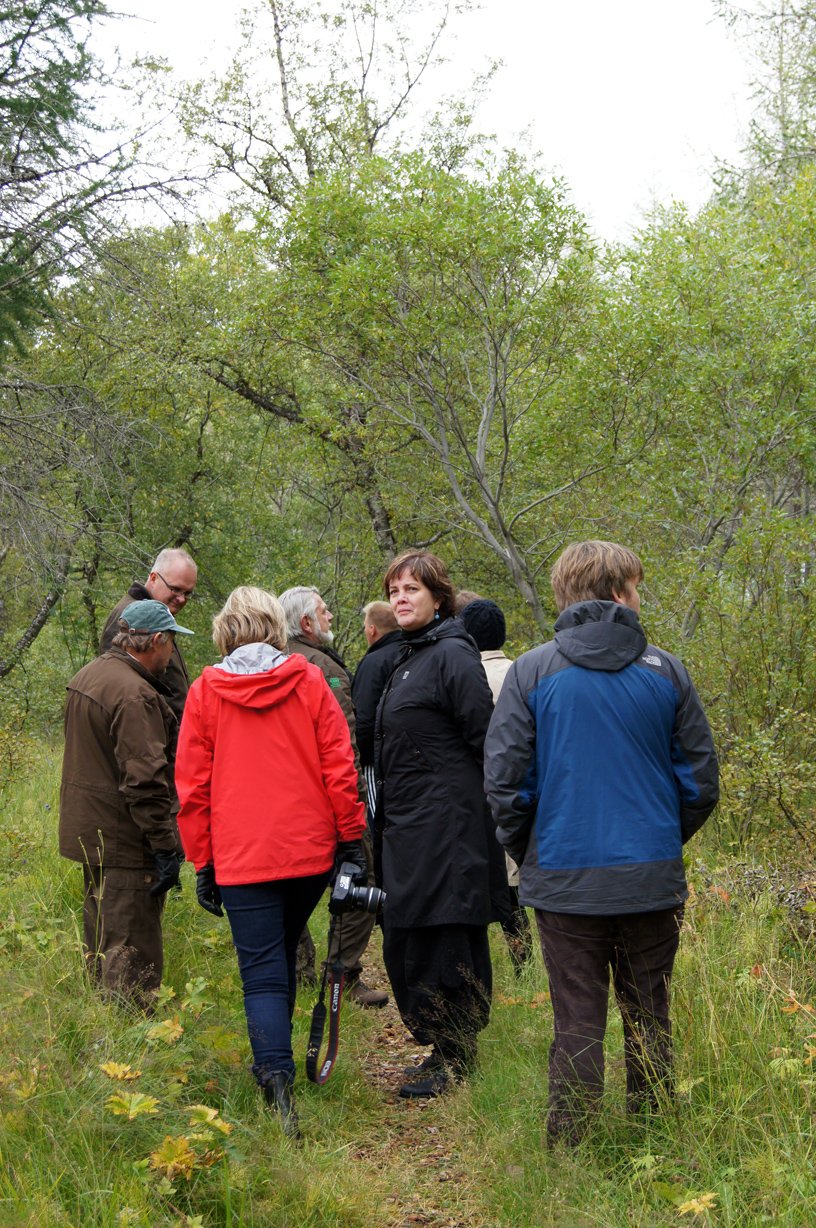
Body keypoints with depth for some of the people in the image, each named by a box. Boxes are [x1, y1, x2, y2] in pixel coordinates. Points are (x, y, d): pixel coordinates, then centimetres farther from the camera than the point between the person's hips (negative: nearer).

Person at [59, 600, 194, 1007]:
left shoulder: (87, 676, 10)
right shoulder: (135, 695, -22)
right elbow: (145, 780, -26)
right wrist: (166, 846, -21)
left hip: (88, 833, 10)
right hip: (125, 843, -10)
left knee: (101, 940, 21)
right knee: (132, 953, -4)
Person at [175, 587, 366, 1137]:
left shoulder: (205, 691, 0)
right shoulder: (308, 682, 1)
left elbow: (192, 784, 2)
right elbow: (339, 765, -2)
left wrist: (202, 863, 9)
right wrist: (352, 836, 6)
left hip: (241, 857, -2)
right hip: (310, 849, 2)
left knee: (262, 973, -3)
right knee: (284, 955, 21)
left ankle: (277, 1079, -20)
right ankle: (275, 1059, 33)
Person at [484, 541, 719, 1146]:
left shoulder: (531, 672, -4)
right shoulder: (666, 671, 0)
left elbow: (504, 780, -5)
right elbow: (701, 781, 4)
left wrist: (529, 853, 10)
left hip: (565, 880, -1)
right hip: (654, 879, 1)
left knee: (577, 1022, 4)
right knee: (649, 1017, 13)